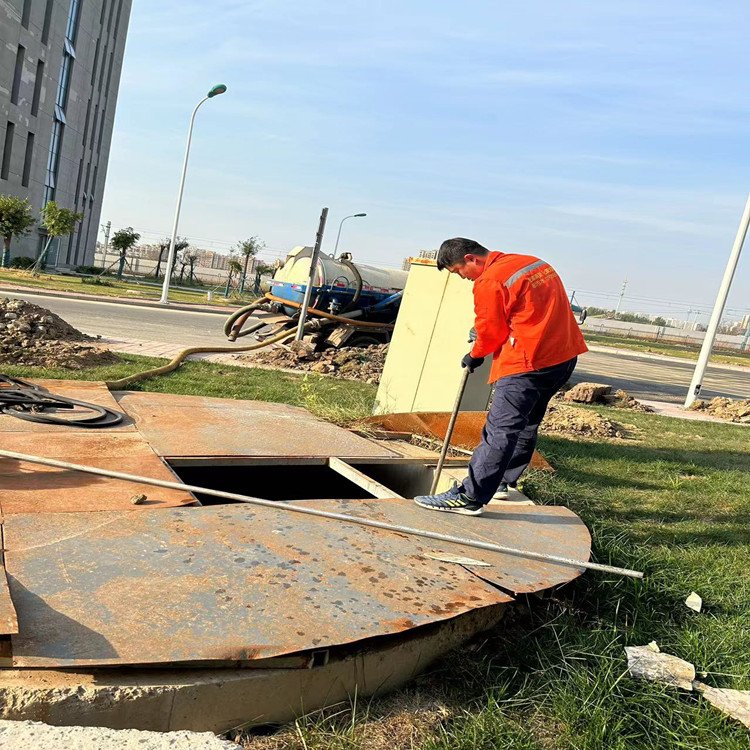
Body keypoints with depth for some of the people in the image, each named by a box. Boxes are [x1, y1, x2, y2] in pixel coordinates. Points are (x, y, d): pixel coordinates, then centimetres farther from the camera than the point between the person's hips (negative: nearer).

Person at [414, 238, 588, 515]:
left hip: (528, 364, -10)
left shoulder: (489, 282, -12)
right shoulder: (535, 262, 16)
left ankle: (469, 497, -6)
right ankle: (503, 481, 32)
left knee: (500, 430, -9)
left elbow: (492, 332, -7)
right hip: (564, 357, 10)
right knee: (525, 425, 19)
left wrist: (474, 356, 13)